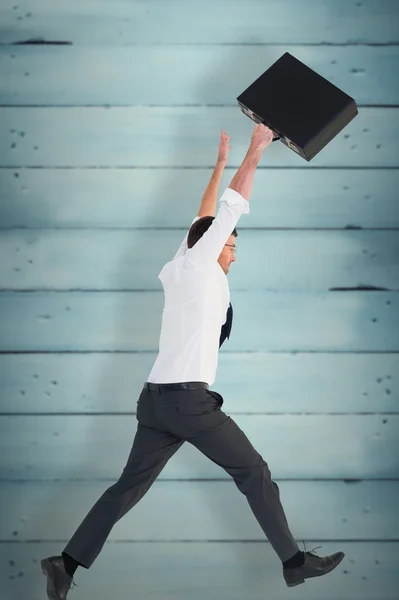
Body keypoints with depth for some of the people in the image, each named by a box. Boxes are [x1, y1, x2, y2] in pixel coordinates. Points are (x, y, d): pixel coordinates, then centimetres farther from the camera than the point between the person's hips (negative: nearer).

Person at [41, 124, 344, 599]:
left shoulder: (176, 271, 18)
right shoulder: (197, 264, -1)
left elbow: (206, 220, 30)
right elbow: (229, 212, -1)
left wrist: (219, 165, 36)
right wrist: (253, 154, 6)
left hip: (158, 398, 8)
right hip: (188, 398, -8)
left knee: (129, 487, 7)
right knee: (254, 473, 1)